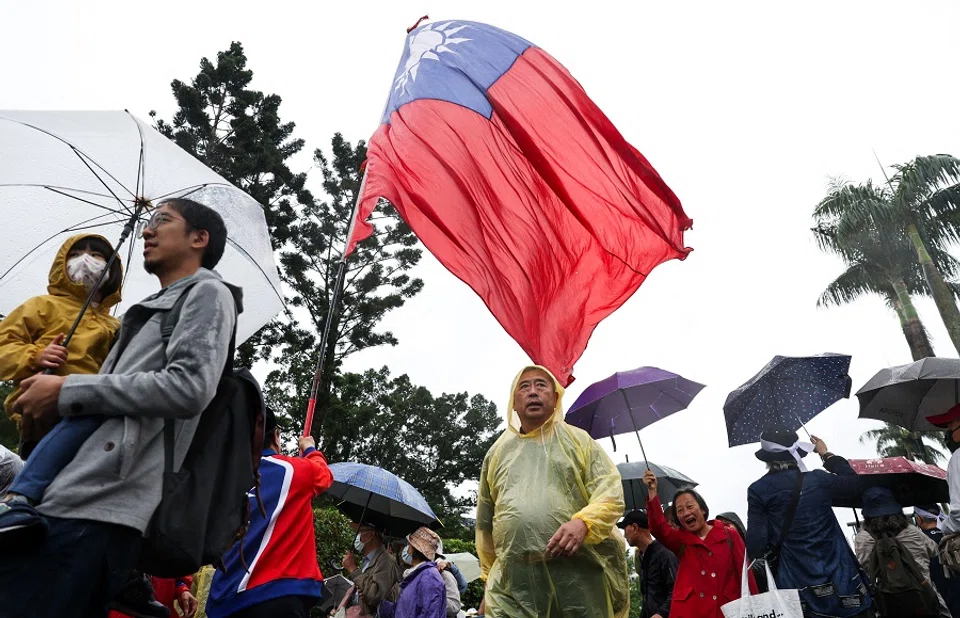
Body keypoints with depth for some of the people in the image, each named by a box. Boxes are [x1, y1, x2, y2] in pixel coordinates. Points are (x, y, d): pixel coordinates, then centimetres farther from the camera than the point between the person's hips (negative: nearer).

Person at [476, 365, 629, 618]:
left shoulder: (579, 440, 8)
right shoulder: (497, 452, 15)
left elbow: (612, 494, -2)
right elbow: (485, 523, 19)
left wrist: (583, 522, -20)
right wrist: (489, 576, 17)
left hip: (580, 575, -1)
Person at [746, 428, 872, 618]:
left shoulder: (758, 490, -10)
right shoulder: (817, 479, -8)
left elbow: (756, 547, -13)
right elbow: (855, 485, 14)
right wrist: (826, 454, 22)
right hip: (838, 579, 0)